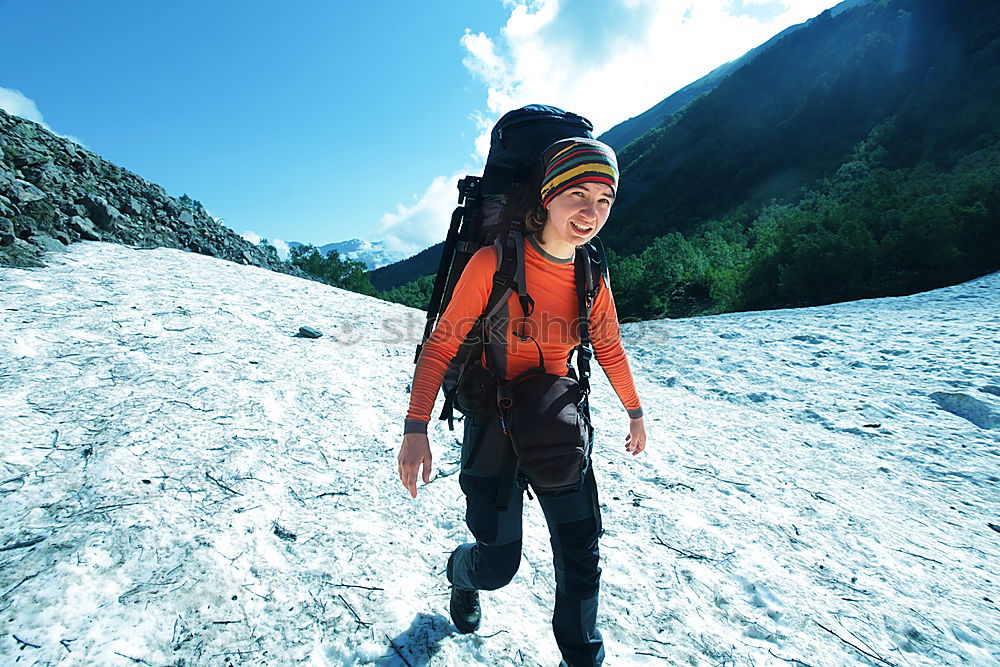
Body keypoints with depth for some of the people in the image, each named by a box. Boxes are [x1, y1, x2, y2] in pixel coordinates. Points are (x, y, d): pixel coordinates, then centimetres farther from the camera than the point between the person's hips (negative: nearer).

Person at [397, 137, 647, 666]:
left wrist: (634, 412, 21)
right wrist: (416, 427, -19)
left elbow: (609, 348, 12)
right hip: (493, 422, -4)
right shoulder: (494, 263, -18)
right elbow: (442, 344, -14)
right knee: (499, 564, 3)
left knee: (580, 553, 6)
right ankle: (462, 571, 43)